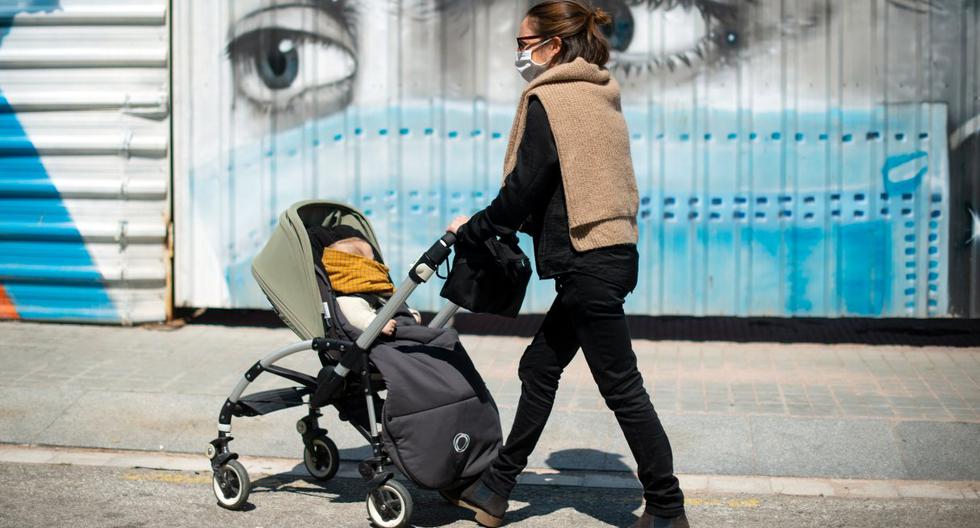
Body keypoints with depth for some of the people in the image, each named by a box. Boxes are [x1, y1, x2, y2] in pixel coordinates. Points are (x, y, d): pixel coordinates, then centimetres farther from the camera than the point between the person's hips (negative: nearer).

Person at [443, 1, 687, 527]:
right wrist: (507, 226, 20)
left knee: (621, 387, -2)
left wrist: (472, 228, 3)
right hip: (613, 251, 10)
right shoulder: (601, 97, 16)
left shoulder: (548, 100, -11)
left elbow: (522, 190, -13)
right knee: (539, 366, 15)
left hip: (588, 263, -10)